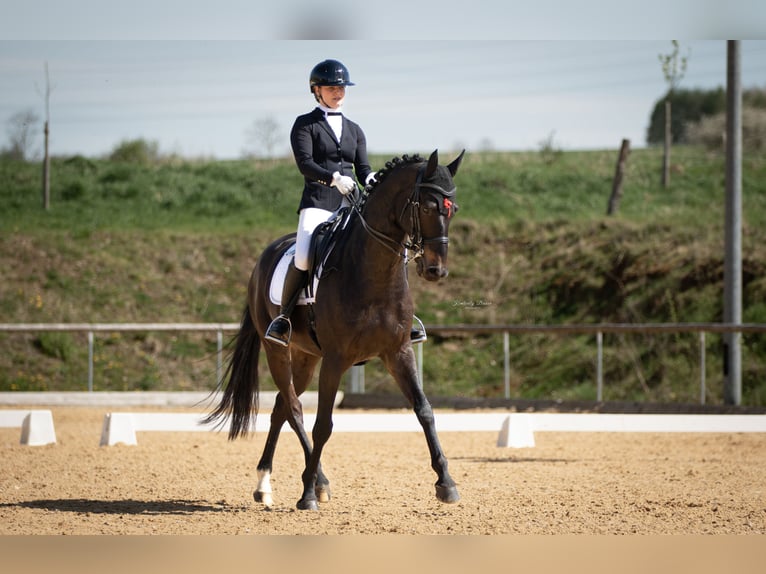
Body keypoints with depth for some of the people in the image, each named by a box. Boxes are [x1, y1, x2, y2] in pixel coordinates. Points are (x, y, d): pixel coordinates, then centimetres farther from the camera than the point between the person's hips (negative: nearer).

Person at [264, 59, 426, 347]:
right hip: (318, 202, -4)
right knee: (303, 257, -27)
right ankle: (283, 316, -9)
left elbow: (362, 167, 14)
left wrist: (372, 180, -11)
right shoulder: (305, 125, 7)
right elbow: (304, 162, -7)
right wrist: (334, 178, -24)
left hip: (350, 204, 5)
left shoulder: (354, 130, 22)